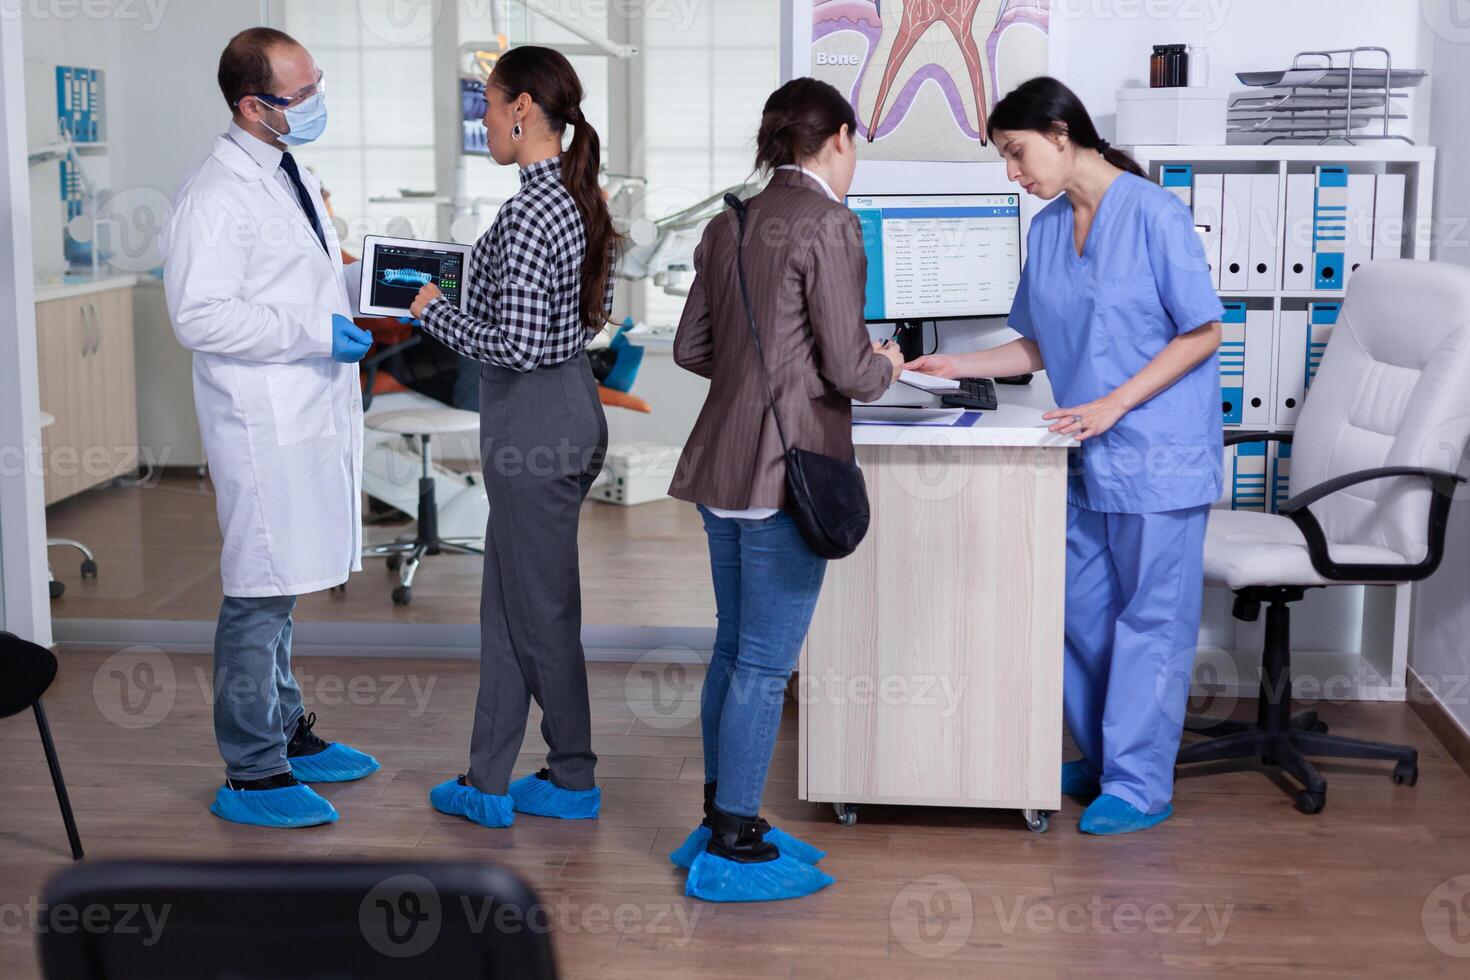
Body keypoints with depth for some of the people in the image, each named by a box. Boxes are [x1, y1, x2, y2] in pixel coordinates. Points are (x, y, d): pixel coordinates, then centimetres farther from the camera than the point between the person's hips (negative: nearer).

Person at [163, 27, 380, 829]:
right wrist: (316, 333, -22)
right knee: (259, 596, -3)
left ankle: (286, 732, 31)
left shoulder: (290, 175, 16)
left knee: (280, 590, 19)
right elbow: (200, 315, -21)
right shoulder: (216, 194, -15)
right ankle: (252, 776, 7)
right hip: (265, 427, -9)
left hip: (313, 416, 9)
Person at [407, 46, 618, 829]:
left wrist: (435, 313, -10)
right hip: (568, 404, 10)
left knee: (541, 611, 5)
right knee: (506, 603, 15)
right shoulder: (578, 198, 8)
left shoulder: (528, 214, -21)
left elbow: (517, 345, -26)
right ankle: (488, 785, 23)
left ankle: (574, 782, 20)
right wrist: (464, 298, 15)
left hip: (535, 422, -10)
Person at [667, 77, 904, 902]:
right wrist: (885, 365, 6)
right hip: (788, 471, -8)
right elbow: (848, 369, -14)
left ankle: (721, 823, 27)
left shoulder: (729, 226, 11)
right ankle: (733, 849, 7)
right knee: (766, 664, 0)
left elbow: (692, 348, 15)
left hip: (726, 464, 8)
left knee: (735, 650, 17)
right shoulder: (828, 224, -13)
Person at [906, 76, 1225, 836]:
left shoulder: (1154, 214, -12)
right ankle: (1099, 759, 28)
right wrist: (962, 366, 5)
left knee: (1149, 618, 1)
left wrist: (1115, 404, -18)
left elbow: (1203, 332, -12)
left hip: (1156, 453, -7)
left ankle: (1139, 786, 9)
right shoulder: (1046, 229, 9)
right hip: (1086, 458, 7)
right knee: (1082, 613, 13)